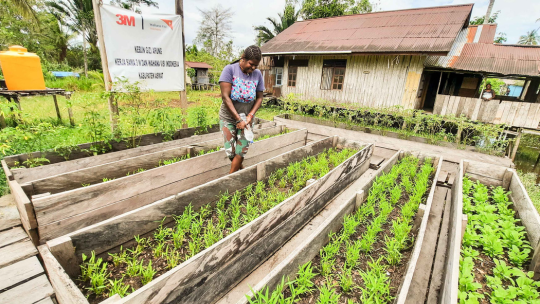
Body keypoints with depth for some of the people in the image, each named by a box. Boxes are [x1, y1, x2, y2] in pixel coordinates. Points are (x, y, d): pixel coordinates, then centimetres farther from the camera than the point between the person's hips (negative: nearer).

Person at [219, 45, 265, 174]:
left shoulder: (257, 74, -2)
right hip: (228, 117, -2)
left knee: (241, 150, -2)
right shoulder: (230, 69, -12)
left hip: (247, 118, 2)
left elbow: (259, 98, 4)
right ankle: (241, 170, 29)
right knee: (230, 151, 0)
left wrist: (250, 115, -12)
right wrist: (238, 119, -20)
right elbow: (225, 97, -17)